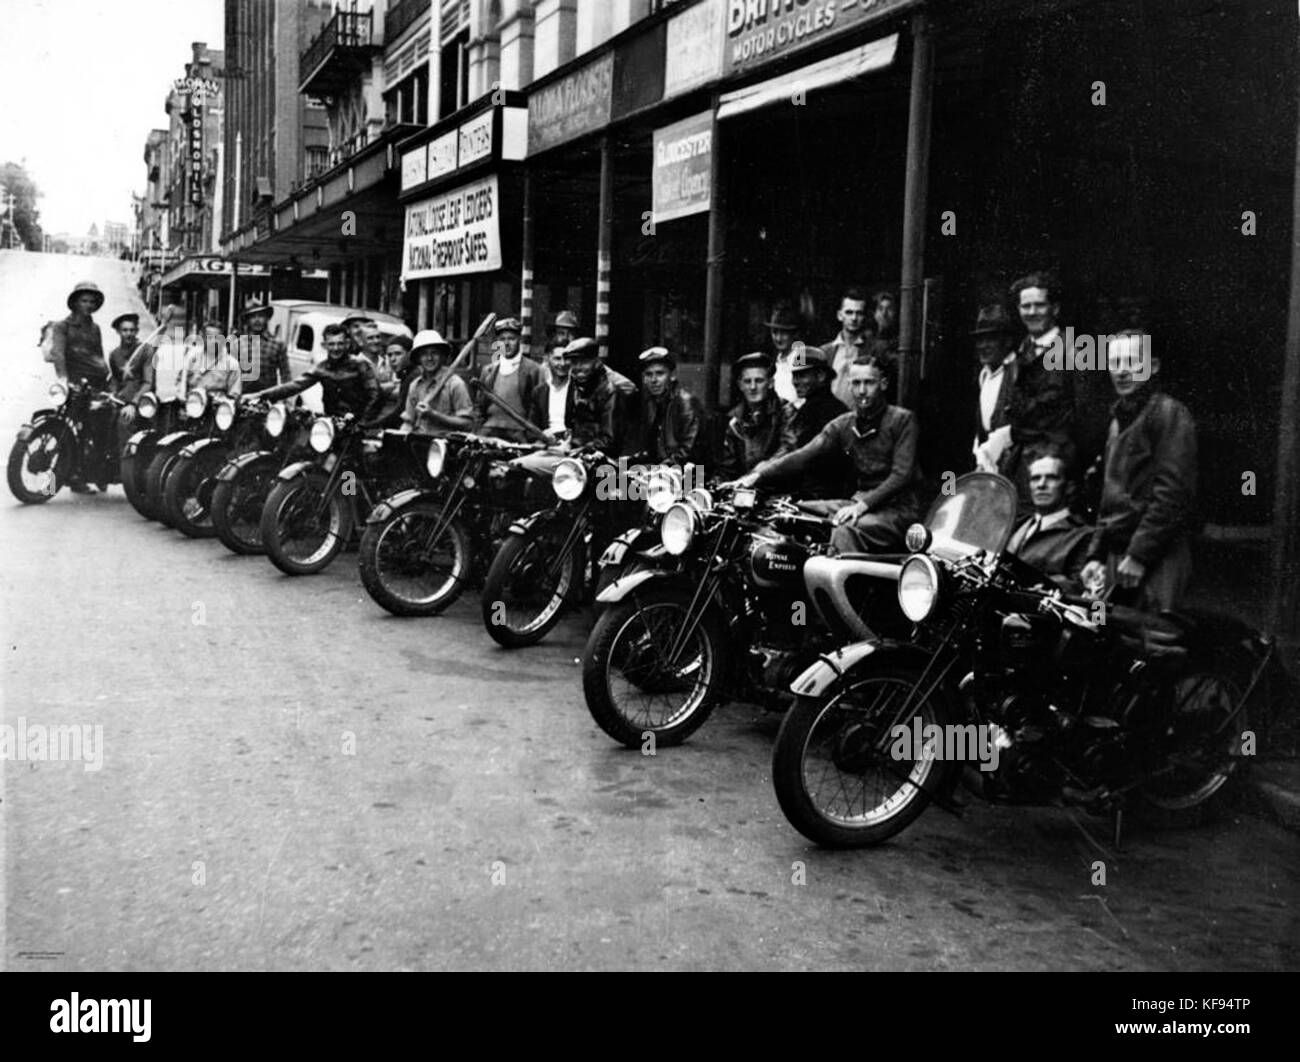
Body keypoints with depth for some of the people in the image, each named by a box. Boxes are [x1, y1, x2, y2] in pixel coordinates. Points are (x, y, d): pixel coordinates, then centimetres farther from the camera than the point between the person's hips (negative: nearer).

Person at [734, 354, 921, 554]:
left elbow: (902, 474, -14)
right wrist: (758, 475, -14)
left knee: (845, 532, -35)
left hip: (897, 507, -6)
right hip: (859, 501, 6)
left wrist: (863, 504, -26)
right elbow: (804, 456, 0)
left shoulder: (903, 419, -4)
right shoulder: (842, 425, 11)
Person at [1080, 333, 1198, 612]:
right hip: (1117, 555, 8)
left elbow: (1172, 494, -14)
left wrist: (1139, 555, -16)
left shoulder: (1169, 413, -5)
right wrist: (1096, 555, 16)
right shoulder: (1119, 419, 22)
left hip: (1157, 560, -8)